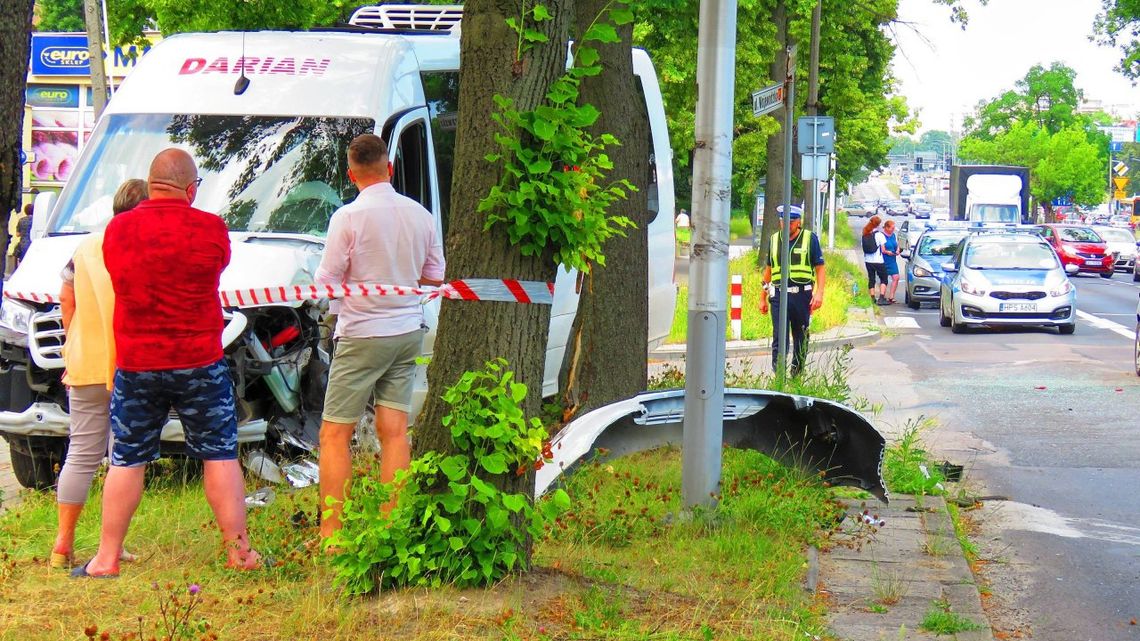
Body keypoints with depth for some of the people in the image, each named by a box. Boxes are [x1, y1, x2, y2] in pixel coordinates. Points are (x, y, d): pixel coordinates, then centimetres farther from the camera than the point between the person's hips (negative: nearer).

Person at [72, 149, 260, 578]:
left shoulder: (117, 230, -4)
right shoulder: (210, 229, -11)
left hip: (135, 365, 2)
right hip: (199, 364, -2)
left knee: (126, 461, 9)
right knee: (220, 457, 7)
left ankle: (106, 558, 11)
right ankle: (239, 552, 10)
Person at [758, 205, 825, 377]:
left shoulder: (810, 238, 2)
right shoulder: (774, 240, 11)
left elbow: (820, 268, 1)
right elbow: (768, 270, 18)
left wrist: (819, 293, -11)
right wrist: (763, 297, 16)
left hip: (802, 296, -1)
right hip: (779, 295, 1)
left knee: (801, 340, 9)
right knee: (779, 338, -9)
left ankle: (797, 376, 21)